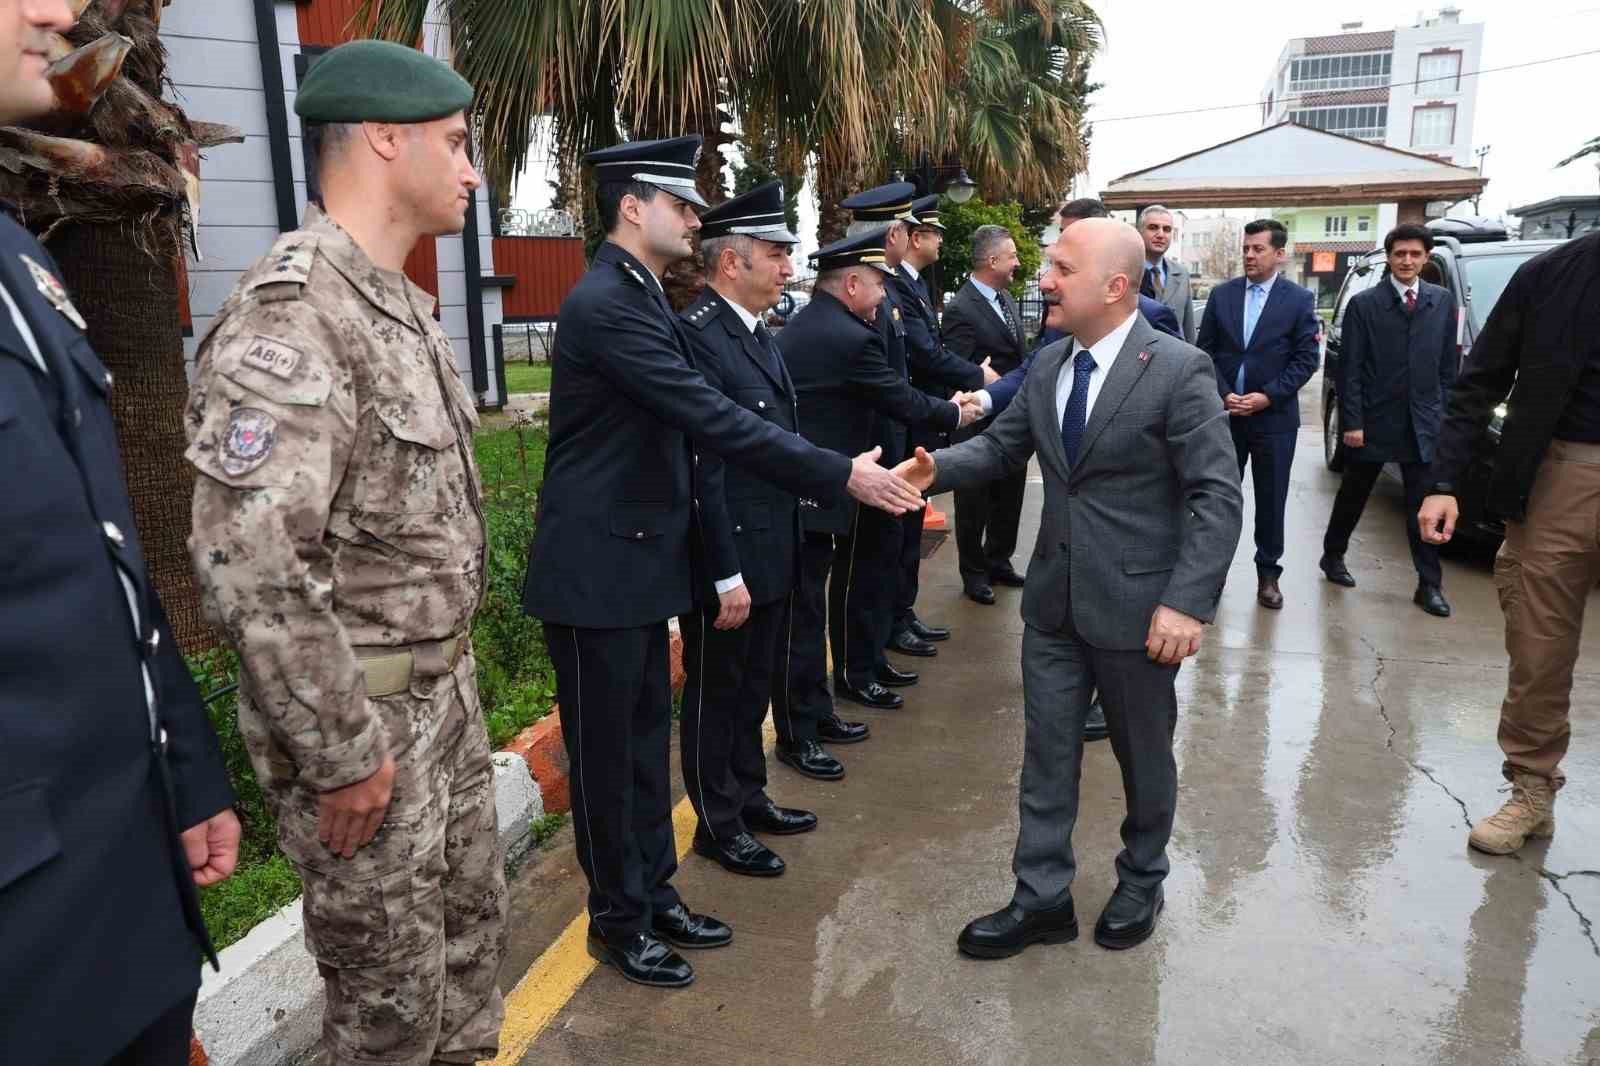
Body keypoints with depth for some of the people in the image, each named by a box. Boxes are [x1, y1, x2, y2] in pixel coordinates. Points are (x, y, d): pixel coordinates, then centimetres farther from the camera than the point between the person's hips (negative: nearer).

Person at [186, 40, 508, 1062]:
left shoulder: (404, 307, 9)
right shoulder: (287, 316, -22)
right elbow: (252, 568, -27)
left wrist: (455, 662, 16)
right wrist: (342, 756, -20)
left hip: (447, 683, 9)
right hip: (363, 717, -9)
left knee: (473, 924, 23)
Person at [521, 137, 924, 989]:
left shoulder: (640, 298, 11)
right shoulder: (605, 303, -20)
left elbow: (689, 423, 13)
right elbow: (713, 419, -26)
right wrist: (841, 476, -24)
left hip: (640, 559, 9)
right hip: (597, 566, -9)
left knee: (645, 738, 18)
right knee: (604, 750, 6)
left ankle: (655, 894, 33)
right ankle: (618, 919, 24)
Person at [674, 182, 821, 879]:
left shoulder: (758, 332, 11)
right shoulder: (697, 335, -19)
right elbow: (702, 468, -22)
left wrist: (786, 548, 15)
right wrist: (725, 576, -21)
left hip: (773, 552, 9)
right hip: (729, 559, -9)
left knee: (752, 686, 22)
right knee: (715, 693, 9)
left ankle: (749, 796, 39)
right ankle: (718, 824, 26)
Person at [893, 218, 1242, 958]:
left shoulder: (1179, 371, -15)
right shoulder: (1047, 366, 4)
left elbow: (1218, 496, -16)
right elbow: (1001, 447, 10)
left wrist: (1187, 601, -23)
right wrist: (937, 467, -11)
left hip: (1136, 605, -5)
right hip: (1054, 599, 5)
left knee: (1143, 755, 16)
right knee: (1047, 753, 12)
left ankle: (1141, 884, 40)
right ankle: (1042, 899, 27)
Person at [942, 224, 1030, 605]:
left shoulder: (1005, 298, 9)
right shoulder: (961, 310, -18)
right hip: (982, 425, -8)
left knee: (1009, 498, 18)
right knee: (975, 503, 8)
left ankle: (998, 561, 36)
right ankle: (974, 574, 23)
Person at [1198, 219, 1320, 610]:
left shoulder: (1300, 299, -1)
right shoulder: (1222, 294, 5)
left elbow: (1305, 358, -4)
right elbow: (1206, 350, 4)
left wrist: (1267, 397, -14)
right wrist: (1223, 394, -9)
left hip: (1274, 416, -2)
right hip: (1224, 412, 2)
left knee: (1271, 500, 6)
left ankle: (1268, 573, 16)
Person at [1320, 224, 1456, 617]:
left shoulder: (1443, 302, 6)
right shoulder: (1364, 304, -4)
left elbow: (1448, 365, 9)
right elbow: (1350, 370, -7)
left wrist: (1442, 412, 2)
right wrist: (1351, 421, -11)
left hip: (1422, 423, 2)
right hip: (1372, 421, -2)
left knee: (1423, 506, 3)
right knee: (1352, 496, 13)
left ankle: (1429, 585, 8)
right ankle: (1333, 555, 32)